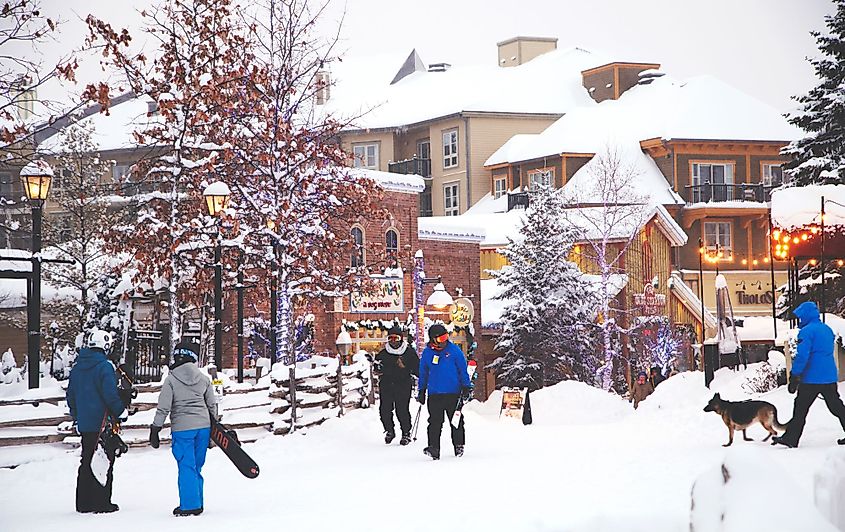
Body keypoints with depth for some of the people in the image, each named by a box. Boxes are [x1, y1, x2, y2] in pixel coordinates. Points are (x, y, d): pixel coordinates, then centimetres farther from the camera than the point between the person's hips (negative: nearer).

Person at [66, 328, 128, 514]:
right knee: (105, 462, -1)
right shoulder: (104, 366, -13)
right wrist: (122, 413, -3)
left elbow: (70, 396, 17)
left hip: (84, 424, 7)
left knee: (86, 462, 13)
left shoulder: (77, 368, 11)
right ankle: (102, 503, -2)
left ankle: (83, 503, 14)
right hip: (102, 422, -7)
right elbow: (110, 394, -16)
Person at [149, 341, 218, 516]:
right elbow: (212, 405, 12)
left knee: (186, 467, 1)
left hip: (182, 429, -4)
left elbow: (163, 408, -8)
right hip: (203, 426, 4)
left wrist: (155, 430, 0)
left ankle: (189, 505, 0)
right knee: (196, 467, 14)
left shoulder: (171, 380, -7)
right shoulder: (204, 378, 5)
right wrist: (214, 427, 24)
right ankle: (197, 504, 19)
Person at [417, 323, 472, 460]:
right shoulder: (427, 353, 5)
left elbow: (463, 369, 6)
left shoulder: (454, 350, 0)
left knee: (456, 421, 7)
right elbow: (423, 373, 14)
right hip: (434, 394, 1)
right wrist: (421, 391, 13)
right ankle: (433, 448, -12)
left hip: (453, 392, -1)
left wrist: (466, 386, 2)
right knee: (435, 422, -7)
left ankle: (459, 445, 21)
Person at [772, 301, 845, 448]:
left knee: (800, 409, 1)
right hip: (830, 377, 7)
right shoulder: (827, 329, 13)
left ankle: (790, 439, 4)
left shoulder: (807, 331, -13)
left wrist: (794, 377, -16)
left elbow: (802, 356, -20)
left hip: (811, 378, -7)